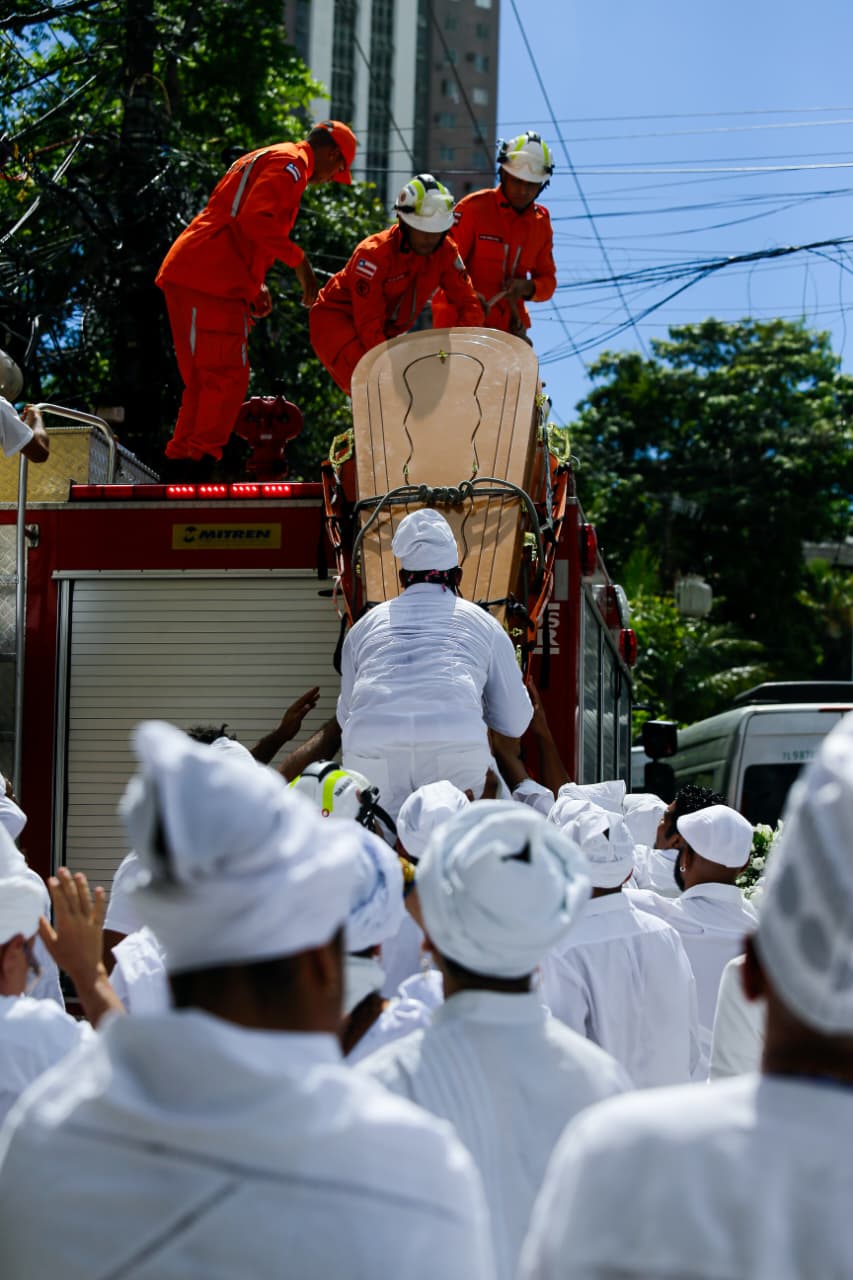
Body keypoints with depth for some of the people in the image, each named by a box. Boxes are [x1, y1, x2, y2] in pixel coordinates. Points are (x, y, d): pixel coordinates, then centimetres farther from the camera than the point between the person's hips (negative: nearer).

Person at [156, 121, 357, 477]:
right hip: (212, 279, -10)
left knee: (204, 381, 11)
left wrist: (254, 283, 22)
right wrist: (299, 261, -11)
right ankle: (198, 461, -15)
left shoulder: (264, 159, 29)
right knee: (228, 377, -11)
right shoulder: (290, 162, -3)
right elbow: (256, 219, -18)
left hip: (187, 274, 10)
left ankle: (179, 463, 10)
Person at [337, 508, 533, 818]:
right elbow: (516, 723, 23)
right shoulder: (483, 622, 24)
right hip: (457, 742, -1)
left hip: (369, 744, 1)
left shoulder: (365, 624, 27)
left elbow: (345, 715, 31)